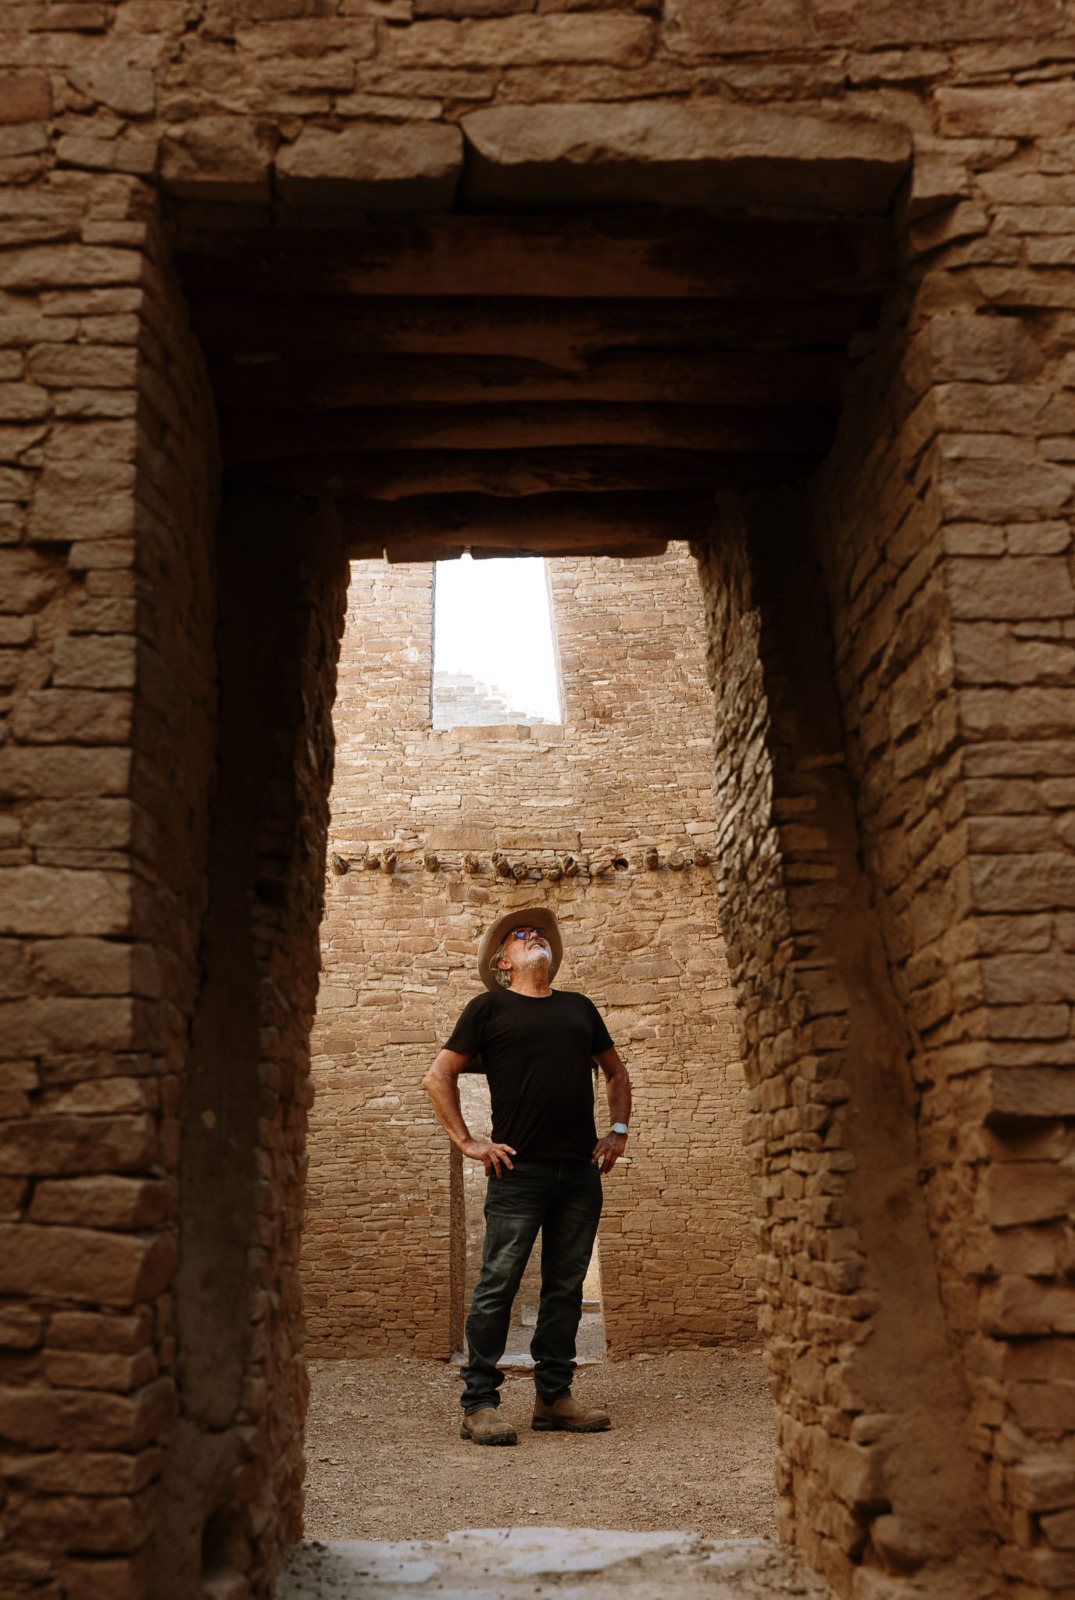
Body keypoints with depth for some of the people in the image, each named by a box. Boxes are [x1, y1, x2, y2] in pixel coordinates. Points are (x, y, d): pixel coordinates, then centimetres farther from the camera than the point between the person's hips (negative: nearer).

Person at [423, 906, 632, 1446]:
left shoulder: (579, 1008, 17)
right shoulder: (489, 1008, 4)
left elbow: (616, 1073, 28)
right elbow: (438, 1076, 3)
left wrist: (618, 1129, 15)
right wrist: (467, 1142, -3)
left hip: (581, 1172, 5)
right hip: (519, 1171, -4)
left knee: (565, 1289, 9)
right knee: (498, 1285, -4)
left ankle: (554, 1397, 19)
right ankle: (478, 1405, 3)